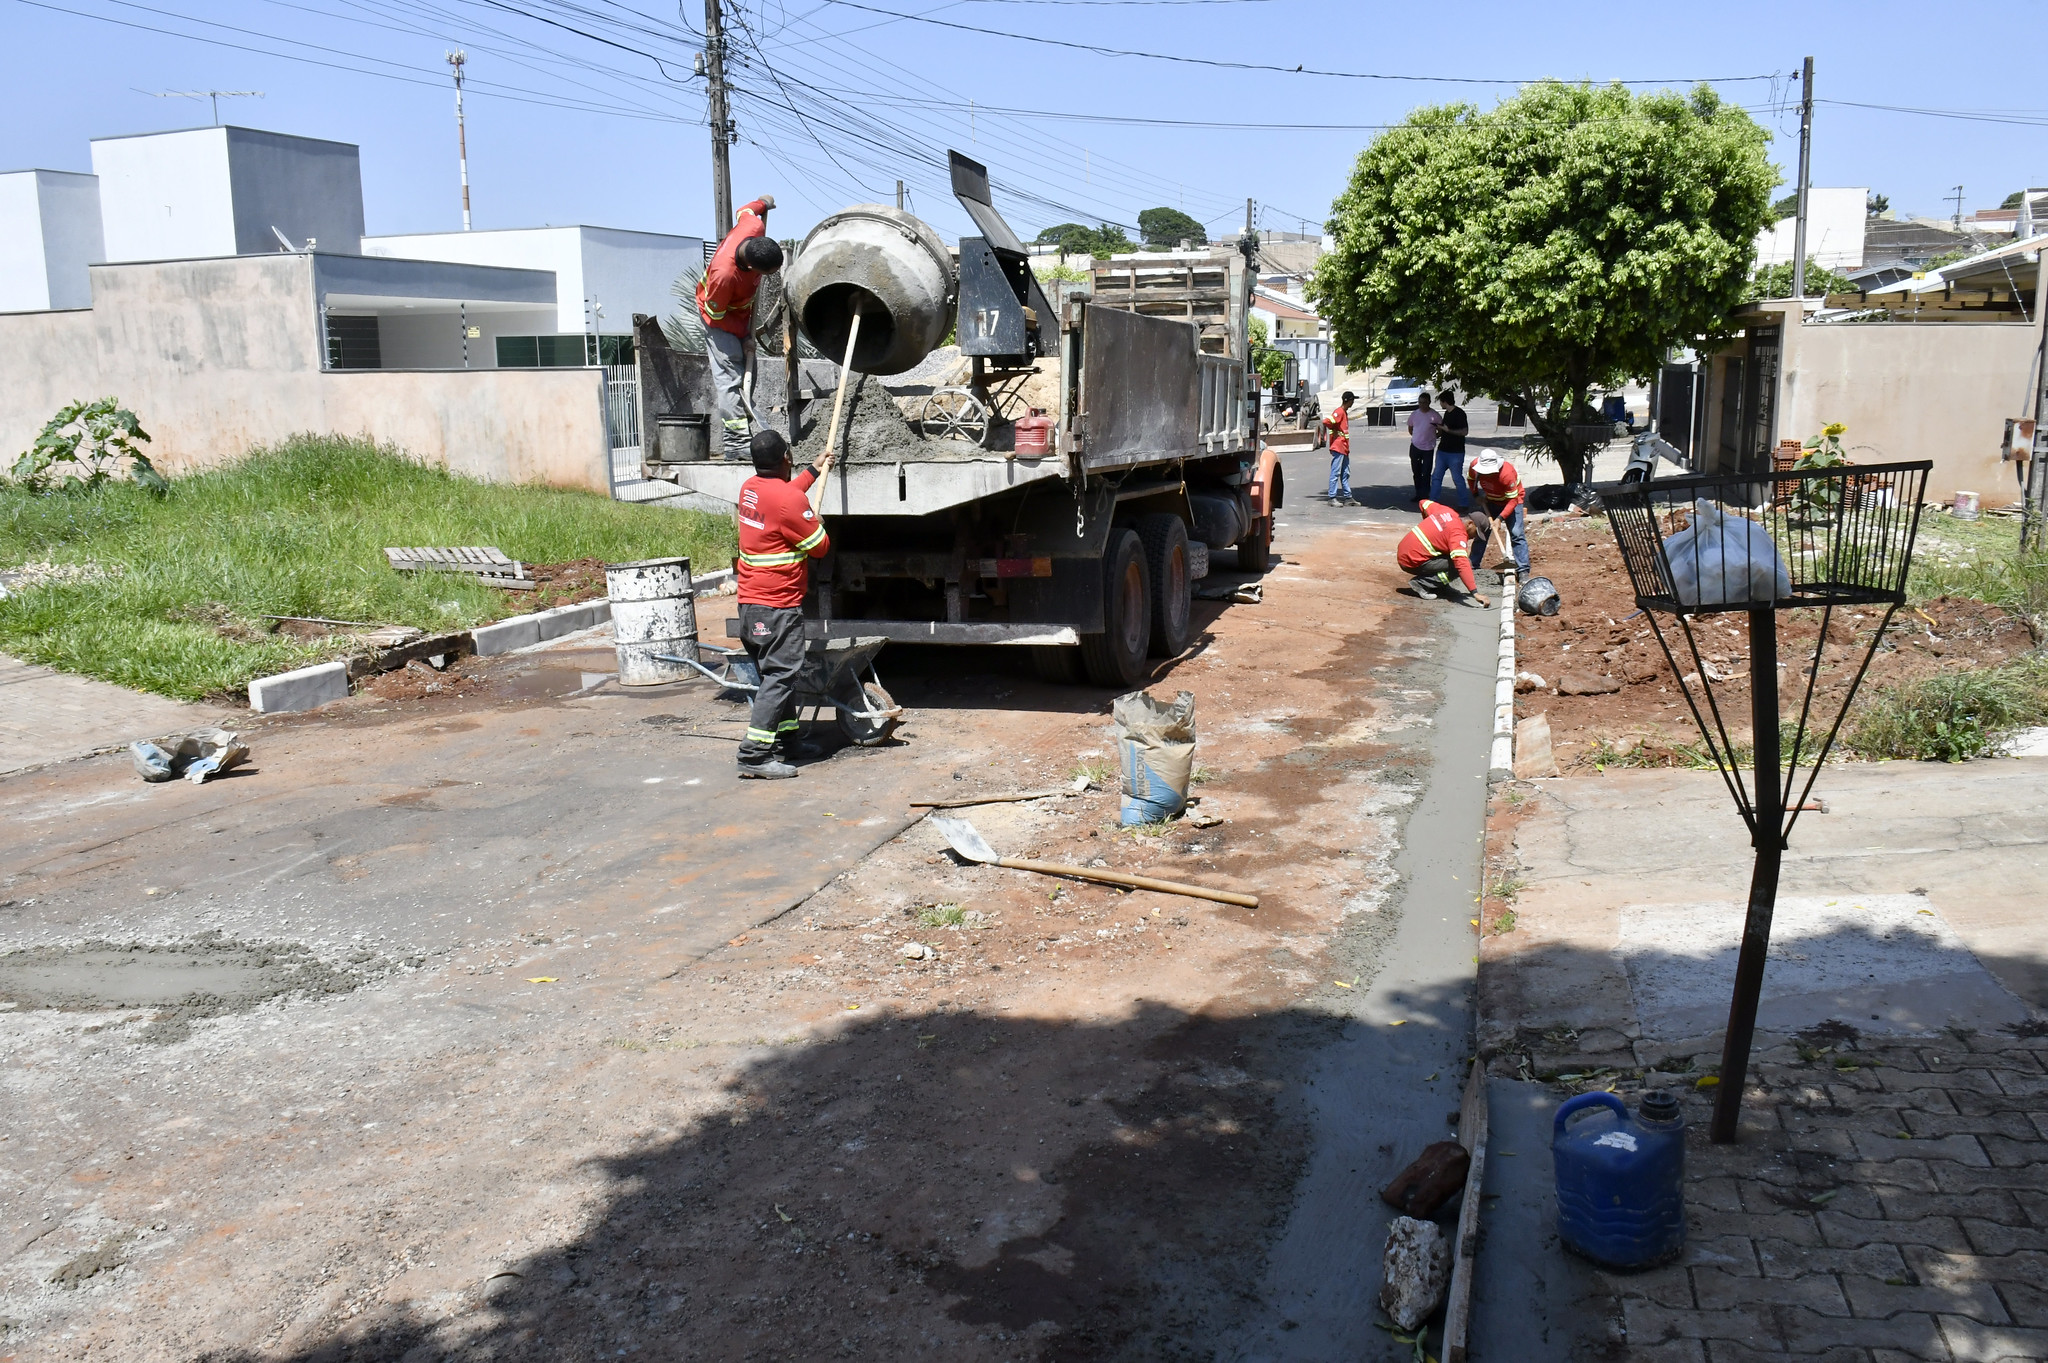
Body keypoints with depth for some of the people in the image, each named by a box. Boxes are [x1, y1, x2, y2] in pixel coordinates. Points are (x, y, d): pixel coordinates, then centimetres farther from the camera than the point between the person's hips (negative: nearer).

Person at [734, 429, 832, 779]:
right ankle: (754, 756, -14)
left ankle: (785, 741, 29)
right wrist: (818, 523, 12)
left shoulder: (749, 488, 9)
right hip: (777, 605, -9)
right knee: (779, 676, -9)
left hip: (751, 602, 10)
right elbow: (820, 547, -10)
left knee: (780, 673, 19)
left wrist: (814, 471, 42)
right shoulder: (789, 499, -19)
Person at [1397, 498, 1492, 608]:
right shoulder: (1458, 534, -18)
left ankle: (1441, 587, 13)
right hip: (1411, 562, -9)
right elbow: (1462, 563, -30)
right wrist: (1475, 593, -34)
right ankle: (1421, 583, -13)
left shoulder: (1447, 512, 8)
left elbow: (1424, 503, 25)